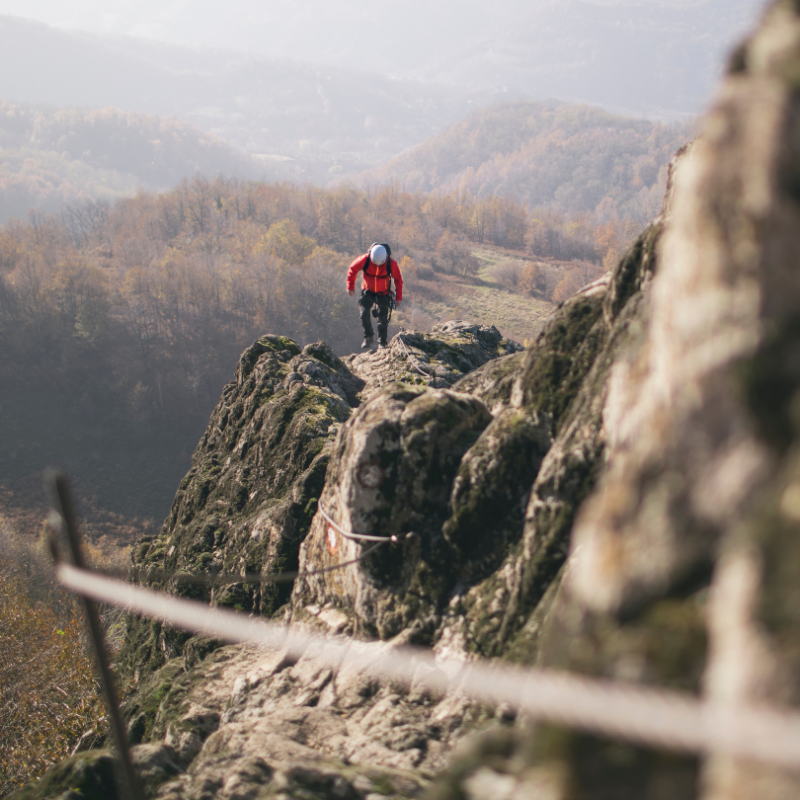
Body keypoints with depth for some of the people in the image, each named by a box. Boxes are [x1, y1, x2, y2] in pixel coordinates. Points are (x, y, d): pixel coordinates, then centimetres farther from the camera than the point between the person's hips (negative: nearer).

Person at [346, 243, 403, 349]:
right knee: (364, 314, -14)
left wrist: (399, 297, -5)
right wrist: (350, 286, -1)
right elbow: (352, 269, -5)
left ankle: (382, 343, 11)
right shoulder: (365, 259, -25)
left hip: (383, 294, -1)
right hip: (368, 291, 1)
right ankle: (368, 336, 9)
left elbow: (398, 280, -7)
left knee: (383, 319, -3)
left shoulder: (391, 264, -24)